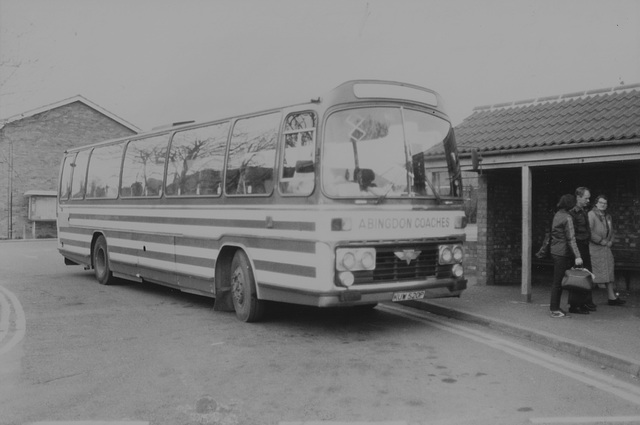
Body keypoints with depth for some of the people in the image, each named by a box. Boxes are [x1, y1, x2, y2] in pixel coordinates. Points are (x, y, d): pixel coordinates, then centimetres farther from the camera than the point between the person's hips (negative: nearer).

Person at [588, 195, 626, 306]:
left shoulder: (608, 216, 16)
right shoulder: (591, 215, -10)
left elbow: (611, 231, 25)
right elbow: (589, 231, -20)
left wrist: (610, 241, 7)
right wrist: (601, 241, -16)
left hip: (606, 248, 8)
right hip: (594, 248, -8)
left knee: (609, 272, 11)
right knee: (591, 274, -5)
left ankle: (612, 297, 18)